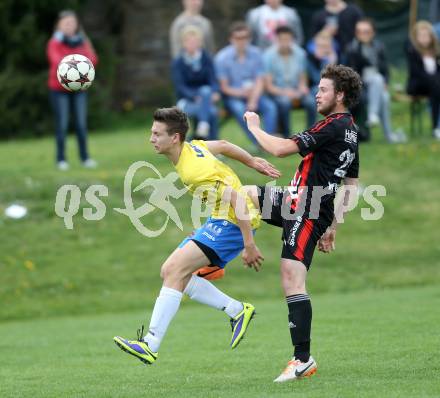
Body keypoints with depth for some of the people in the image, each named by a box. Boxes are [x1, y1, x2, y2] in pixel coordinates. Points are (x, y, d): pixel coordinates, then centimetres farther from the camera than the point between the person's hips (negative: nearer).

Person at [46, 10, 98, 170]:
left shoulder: (82, 41, 4)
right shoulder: (54, 43, -9)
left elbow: (92, 59, -7)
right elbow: (57, 61, -26)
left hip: (79, 88, 3)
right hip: (59, 89, -3)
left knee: (81, 123, 0)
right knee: (62, 124, -3)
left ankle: (85, 157, 7)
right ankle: (61, 159, 4)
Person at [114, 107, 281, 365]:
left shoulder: (194, 171, -26)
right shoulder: (191, 147, 2)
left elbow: (237, 201, -27)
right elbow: (222, 145, 19)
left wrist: (249, 245, -25)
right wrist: (253, 162, 30)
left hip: (233, 224, -11)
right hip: (221, 221, 11)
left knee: (175, 270, -21)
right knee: (170, 272, 4)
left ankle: (150, 344, -26)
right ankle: (237, 311, 11)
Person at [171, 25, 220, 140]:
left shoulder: (206, 59, 1)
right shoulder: (178, 63, -5)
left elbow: (213, 80, -5)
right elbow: (180, 87, -12)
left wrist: (215, 93, -28)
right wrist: (195, 97, -30)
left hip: (206, 97, 2)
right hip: (186, 101, -2)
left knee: (206, 90, -35)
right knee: (211, 111, -32)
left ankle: (203, 125, -40)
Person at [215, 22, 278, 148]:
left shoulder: (255, 53, 1)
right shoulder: (222, 58, -8)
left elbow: (260, 81, -3)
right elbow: (224, 87, -7)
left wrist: (253, 100, -19)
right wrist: (241, 92, -22)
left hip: (254, 93, 3)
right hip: (233, 95, -3)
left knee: (270, 106, -25)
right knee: (240, 109, -35)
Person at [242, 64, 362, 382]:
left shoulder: (333, 126, -16)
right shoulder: (351, 132, 15)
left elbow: (282, 149, -21)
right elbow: (352, 186, 21)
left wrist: (254, 127, -3)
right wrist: (333, 227, 24)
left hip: (306, 212, -10)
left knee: (293, 282, -13)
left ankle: (303, 359, -14)